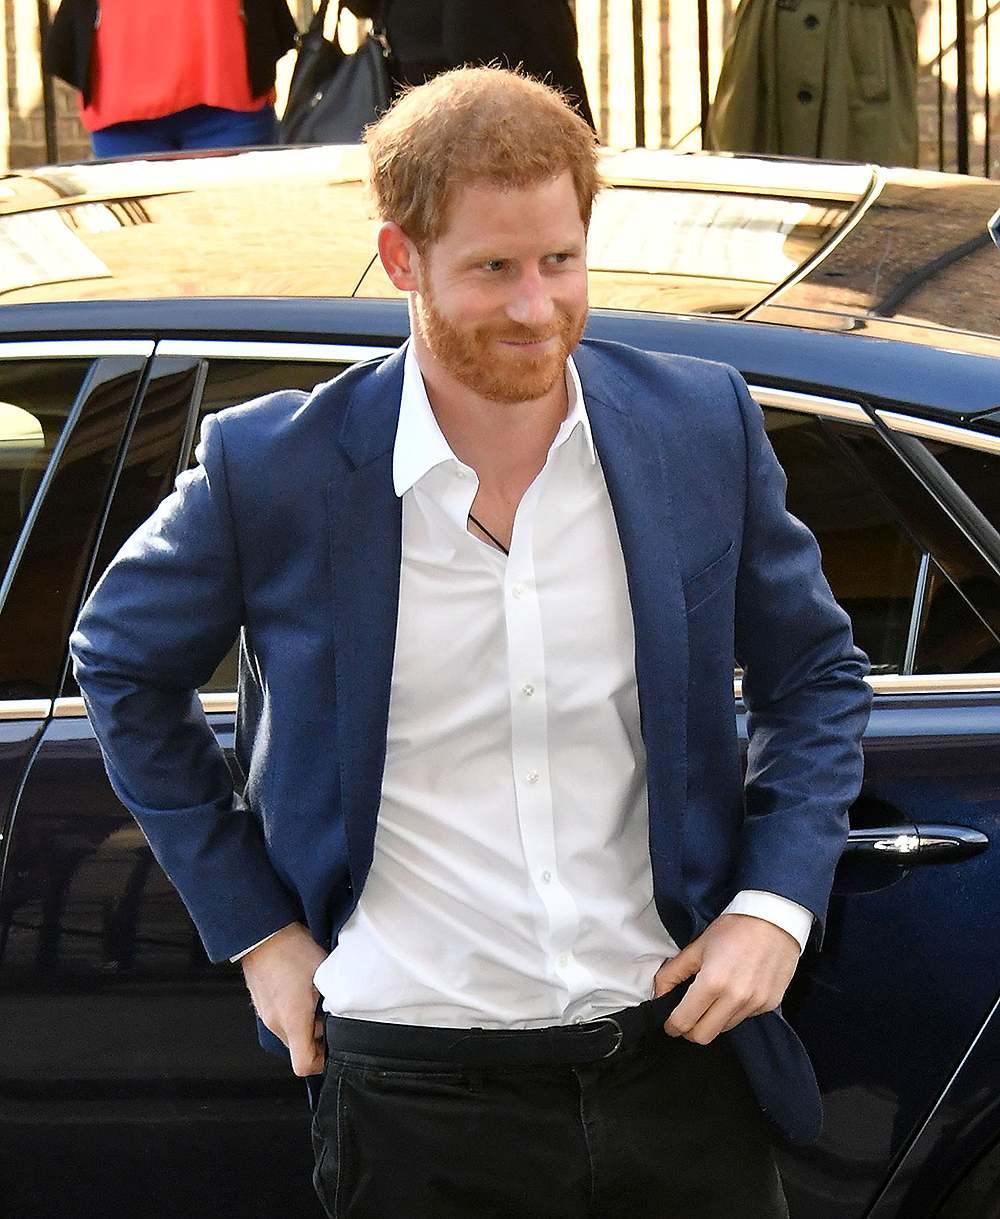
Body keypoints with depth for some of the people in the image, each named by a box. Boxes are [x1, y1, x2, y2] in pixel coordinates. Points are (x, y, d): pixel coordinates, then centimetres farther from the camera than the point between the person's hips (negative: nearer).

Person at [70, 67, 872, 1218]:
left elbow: (816, 675, 11)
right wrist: (254, 927, 5)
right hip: (416, 1091, -2)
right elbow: (121, 663, 8)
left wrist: (775, 904, -2)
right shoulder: (272, 465, -9)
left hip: (682, 1054, 2)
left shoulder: (703, 424, -3)